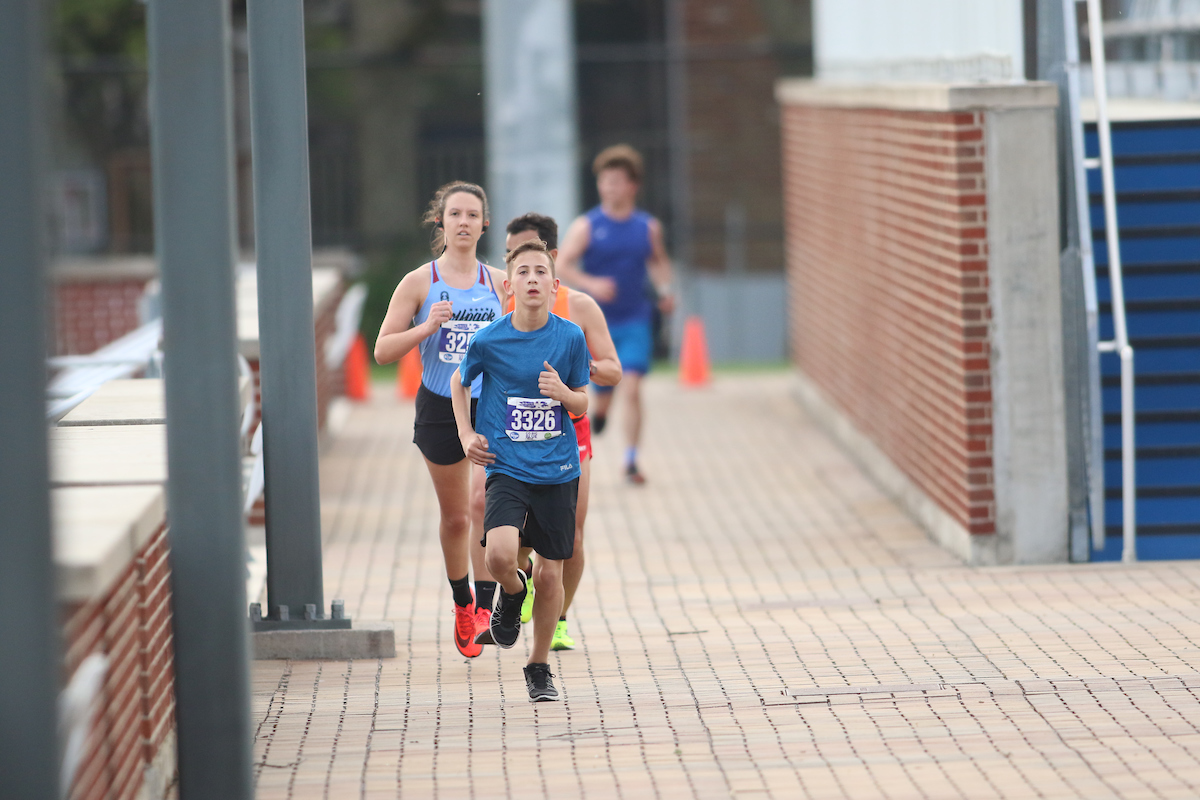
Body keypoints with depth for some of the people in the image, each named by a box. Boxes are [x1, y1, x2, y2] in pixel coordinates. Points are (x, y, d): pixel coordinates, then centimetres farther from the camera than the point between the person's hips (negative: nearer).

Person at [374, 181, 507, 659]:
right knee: (454, 516, 11)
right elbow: (383, 351, -3)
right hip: (441, 408, 0)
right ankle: (461, 601, 33)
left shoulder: (500, 283, 5)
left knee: (484, 501, -21)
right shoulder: (420, 283, -1)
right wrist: (428, 327, -16)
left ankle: (484, 605, -18)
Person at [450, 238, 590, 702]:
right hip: (507, 468, -1)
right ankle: (513, 592, 14)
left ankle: (539, 667, 24)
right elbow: (459, 383, 14)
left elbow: (582, 406, 6)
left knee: (550, 573, 4)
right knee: (500, 554, -24)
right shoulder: (489, 340, -6)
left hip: (558, 471, 1)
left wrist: (563, 392, -15)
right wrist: (466, 435, 5)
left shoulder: (570, 337, -3)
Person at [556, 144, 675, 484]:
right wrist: (591, 284, -27)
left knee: (631, 389, -14)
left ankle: (631, 461, -7)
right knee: (603, 393, 8)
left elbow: (658, 260, 21)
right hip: (598, 323, 0)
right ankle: (599, 411, 47)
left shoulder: (648, 226, 3)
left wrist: (665, 289, 3)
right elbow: (561, 265, -11)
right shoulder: (586, 226, -5)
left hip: (635, 322, 0)